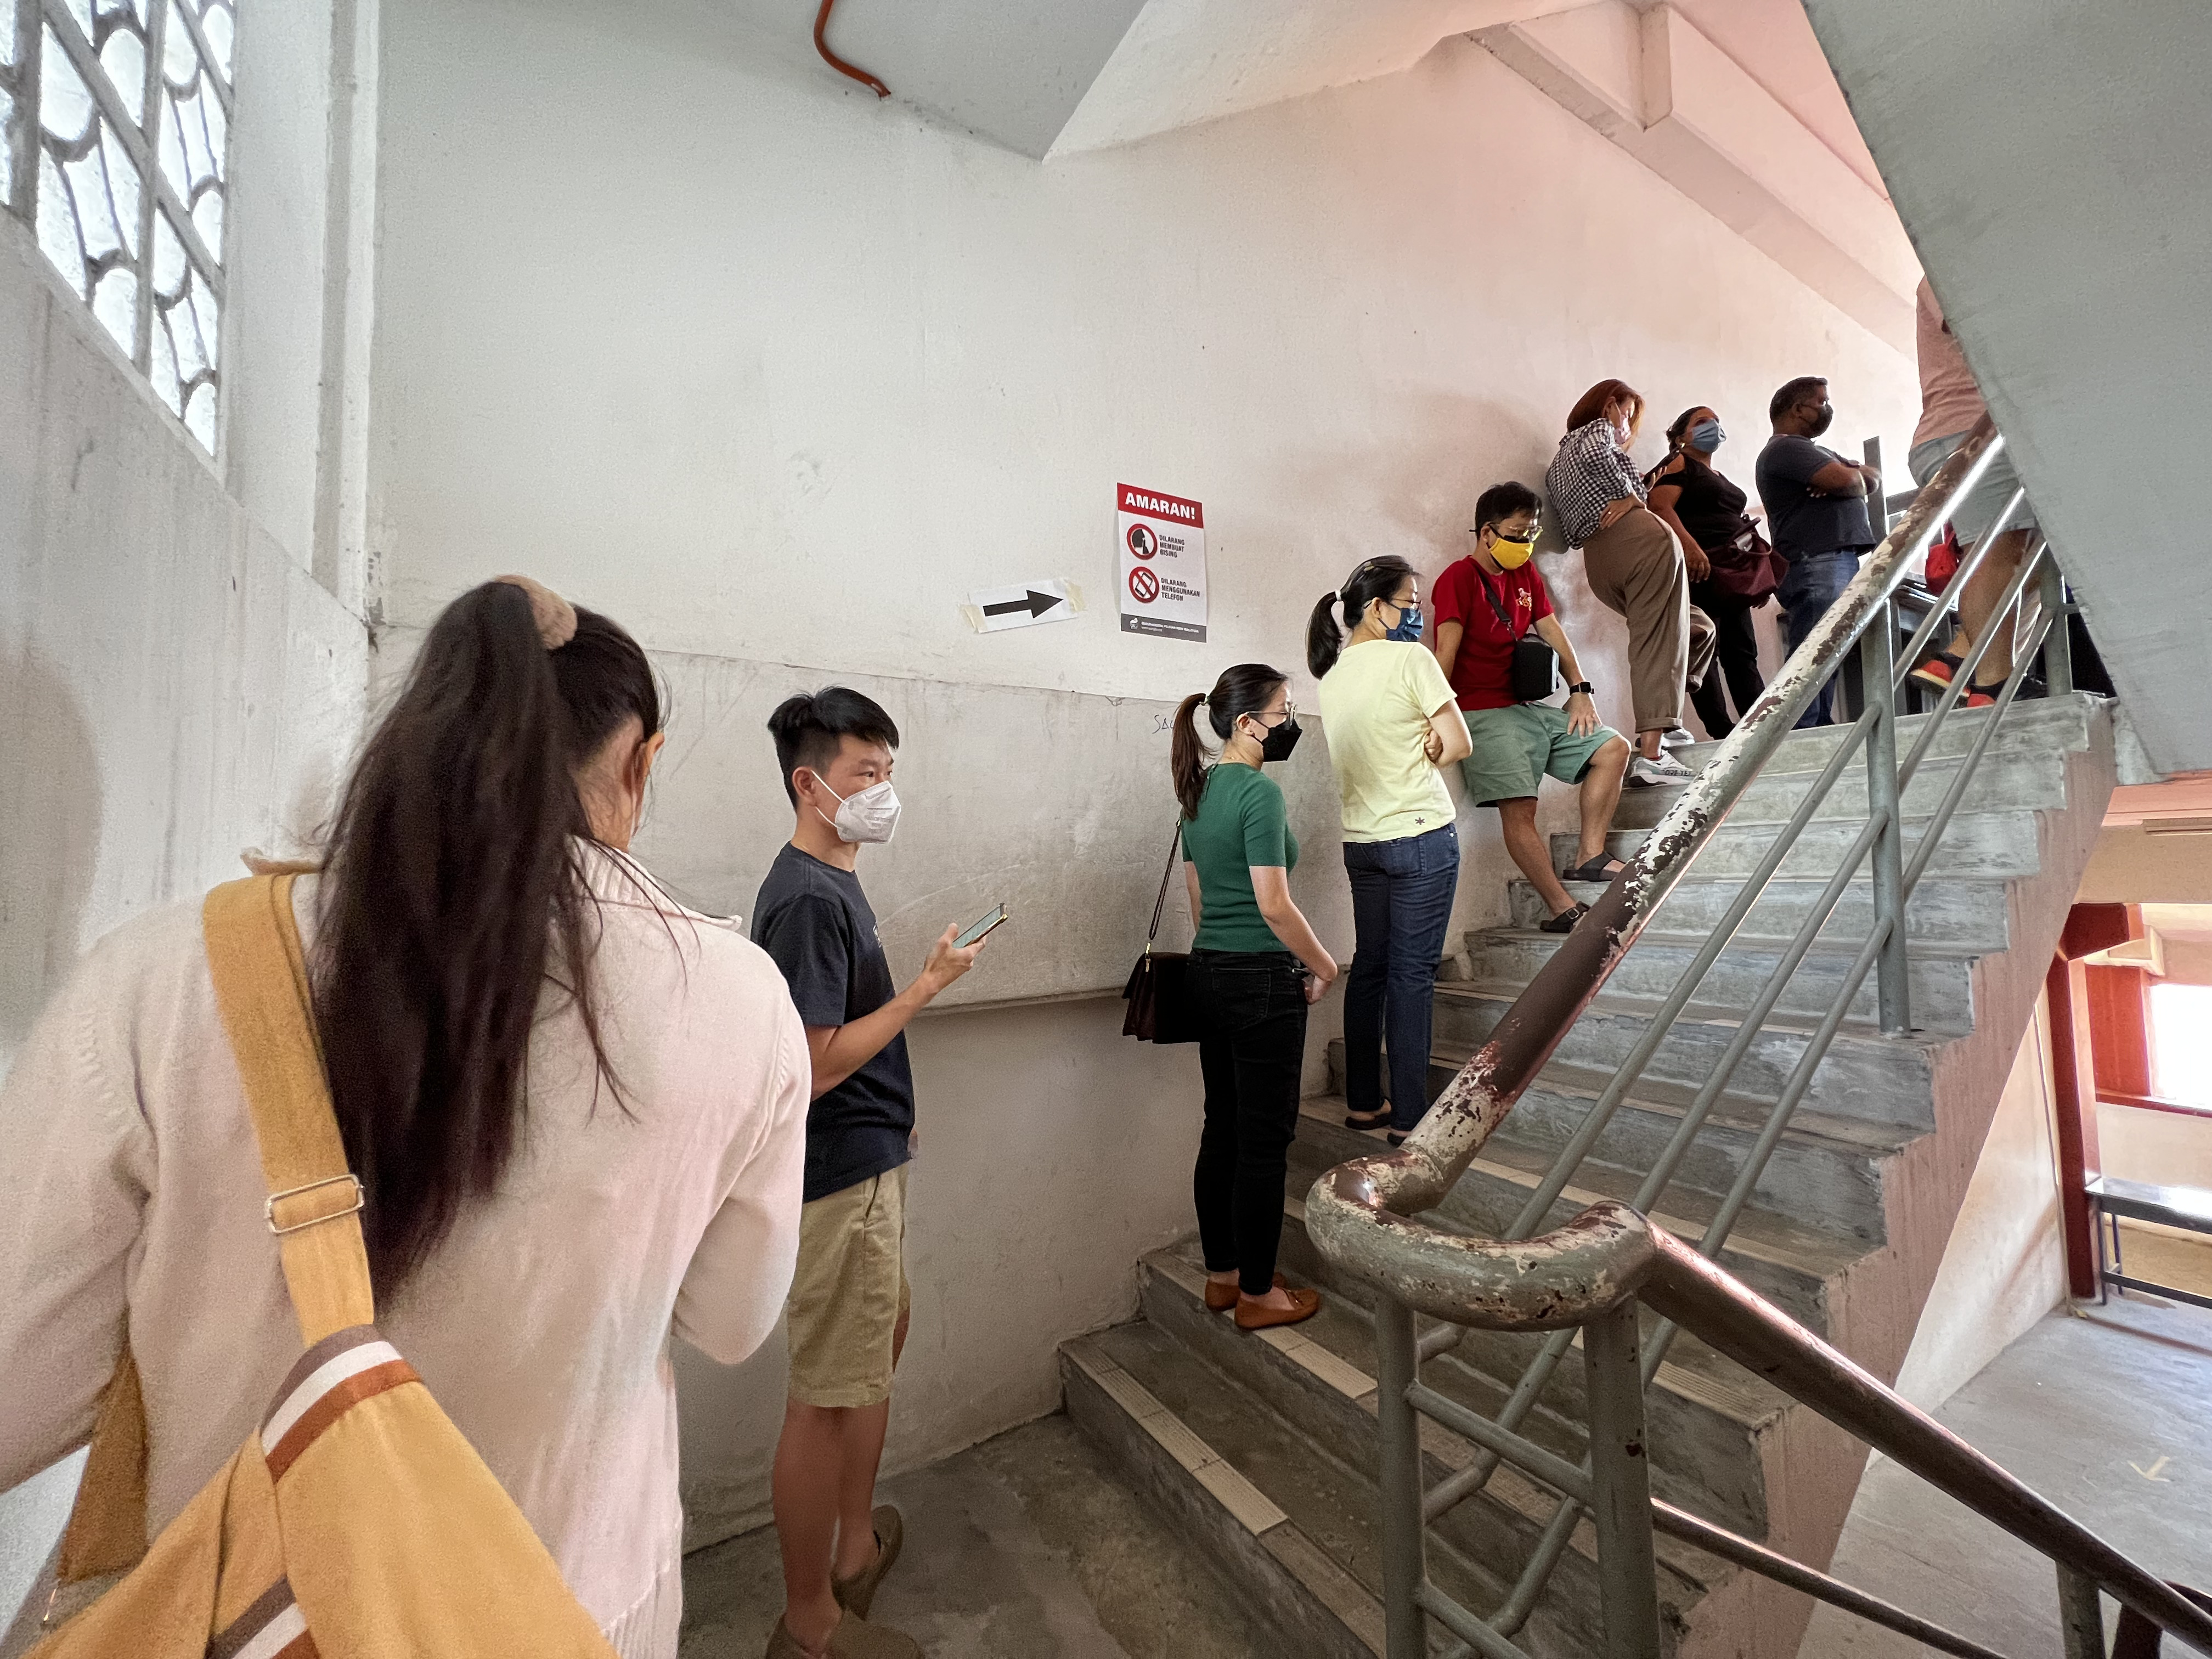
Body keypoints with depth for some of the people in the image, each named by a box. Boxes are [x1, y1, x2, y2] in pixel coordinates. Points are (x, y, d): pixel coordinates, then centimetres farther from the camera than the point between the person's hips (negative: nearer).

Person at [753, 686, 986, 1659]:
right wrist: (930, 983, -20)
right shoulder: (808, 898, -22)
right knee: (827, 1394, 6)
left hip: (866, 1160, 10)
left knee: (886, 1327, 24)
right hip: (838, 1177, -10)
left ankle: (856, 1544, 44)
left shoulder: (833, 880, 8)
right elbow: (818, 1063, -25)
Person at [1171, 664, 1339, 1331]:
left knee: (1222, 1130, 17)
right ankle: (1257, 1293, 21)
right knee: (1265, 1141, 5)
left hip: (1210, 973, 9)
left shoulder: (1199, 789, 10)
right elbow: (1274, 905, -19)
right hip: (1262, 981, -9)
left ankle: (1222, 1275, 31)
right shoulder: (1260, 791, -16)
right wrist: (1326, 966, -5)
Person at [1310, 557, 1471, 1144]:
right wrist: (1425, 753, 7)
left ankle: (1363, 1103, 20)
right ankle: (1408, 1117, 6)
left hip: (1361, 841, 7)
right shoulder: (1410, 658, -9)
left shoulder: (1333, 674, 9)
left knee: (1369, 967, 12)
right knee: (1412, 973, -2)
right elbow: (1458, 744, -6)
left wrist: (1411, 753, 2)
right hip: (1421, 836, -6)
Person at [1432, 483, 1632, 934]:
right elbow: (1446, 652, -17)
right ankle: (1563, 910, -16)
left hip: (1526, 707, 9)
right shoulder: (1459, 578, -7)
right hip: (1482, 713, -9)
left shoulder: (1525, 574, 18)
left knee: (1613, 749, 5)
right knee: (1518, 807, -19)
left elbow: (1551, 631, 18)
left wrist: (1580, 691, 8)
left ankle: (1589, 856, 6)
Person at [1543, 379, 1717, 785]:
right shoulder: (1598, 429, 12)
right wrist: (1630, 495, -5)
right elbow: (1594, 454, -15)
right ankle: (1651, 755, -20)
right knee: (1658, 644, -11)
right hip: (1640, 536, -7)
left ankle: (1659, 721, 10)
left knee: (1699, 628, 20)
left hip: (1596, 560, 7)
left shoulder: (1557, 460, 34)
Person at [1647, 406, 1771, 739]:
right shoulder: (1679, 463, 4)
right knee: (1703, 648, -10)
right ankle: (1723, 733, -12)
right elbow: (1661, 506, -14)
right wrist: (1690, 546, -28)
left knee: (1742, 652, 5)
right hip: (1697, 568, -9)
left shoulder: (1720, 478, 29)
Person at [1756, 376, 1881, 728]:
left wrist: (1855, 477, 2)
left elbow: (1874, 481, 23)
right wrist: (1857, 477, 9)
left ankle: (1822, 732, 7)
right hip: (1816, 564, -10)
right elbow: (1845, 480, -13)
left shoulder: (1813, 450, 30)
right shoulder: (1784, 448, -1)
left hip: (1841, 563, 10)